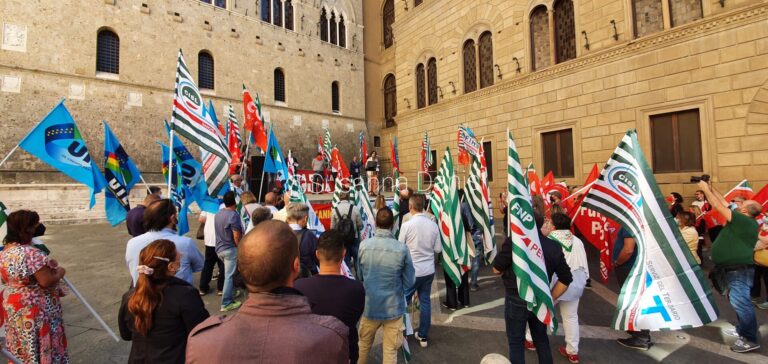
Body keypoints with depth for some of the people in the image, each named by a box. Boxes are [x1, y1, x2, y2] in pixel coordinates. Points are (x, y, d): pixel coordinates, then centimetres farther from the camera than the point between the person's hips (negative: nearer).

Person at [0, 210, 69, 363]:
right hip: (34, 310, -9)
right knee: (41, 347, 6)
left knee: (21, 348, 21)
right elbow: (46, 282, -27)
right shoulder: (31, 253, -26)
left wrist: (46, 265, 10)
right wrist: (60, 272, -8)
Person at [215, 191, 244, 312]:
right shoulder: (233, 214, -19)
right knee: (229, 275, -3)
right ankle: (226, 303, 1)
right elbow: (236, 235, -21)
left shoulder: (218, 213, 6)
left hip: (219, 248, 8)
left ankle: (231, 292, 36)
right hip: (230, 249, -8)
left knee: (228, 273, 23)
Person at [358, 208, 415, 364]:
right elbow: (409, 283, -8)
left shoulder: (363, 245, -13)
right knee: (390, 350, 15)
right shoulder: (402, 249, -19)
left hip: (369, 306, 2)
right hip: (393, 308, -2)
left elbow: (359, 276, 2)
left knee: (364, 344, 26)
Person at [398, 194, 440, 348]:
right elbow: (438, 249, 1)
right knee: (425, 302, 15)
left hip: (412, 271, -4)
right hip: (428, 270, 4)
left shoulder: (407, 225, -17)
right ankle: (423, 336, 26)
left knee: (403, 301, 13)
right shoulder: (433, 225, -5)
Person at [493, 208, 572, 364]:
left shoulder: (514, 242, -22)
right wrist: (550, 298, 10)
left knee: (516, 343, 13)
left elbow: (496, 269, -12)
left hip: (516, 301, -4)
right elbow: (566, 278, 2)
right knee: (541, 340, 25)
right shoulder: (554, 246, -6)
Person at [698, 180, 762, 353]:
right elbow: (724, 203, 17)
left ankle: (750, 339, -5)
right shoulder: (743, 221, 10)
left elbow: (718, 206, -15)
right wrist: (711, 188, 17)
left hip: (740, 269, -11)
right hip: (735, 268, 11)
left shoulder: (743, 220, -16)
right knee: (737, 301, 20)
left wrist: (705, 189, -6)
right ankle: (743, 330, 31)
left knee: (740, 302, -10)